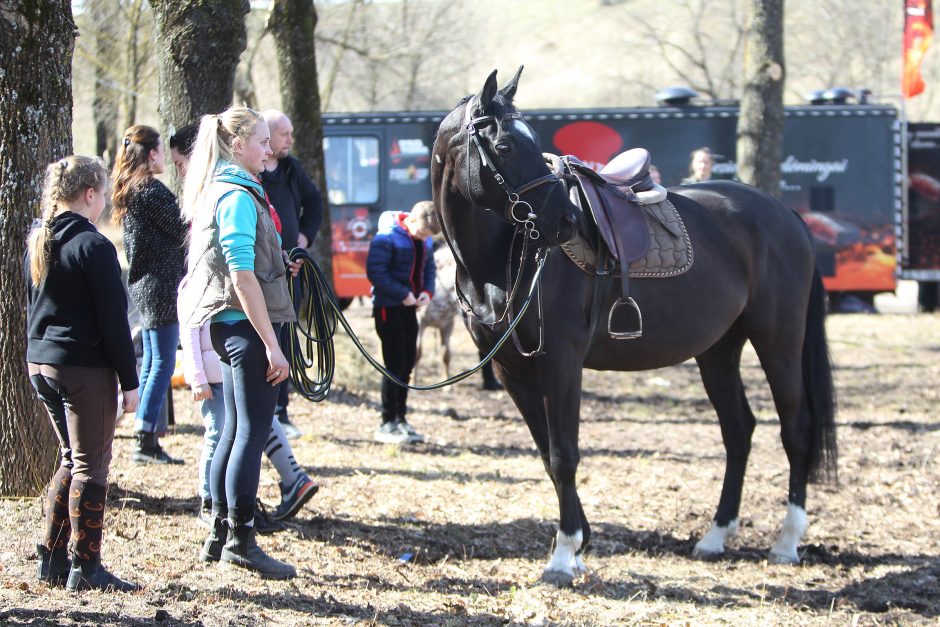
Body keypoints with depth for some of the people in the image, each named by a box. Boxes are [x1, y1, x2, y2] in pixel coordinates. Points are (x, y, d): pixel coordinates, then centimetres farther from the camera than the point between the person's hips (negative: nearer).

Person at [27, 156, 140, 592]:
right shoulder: (93, 246, -15)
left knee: (72, 459, 18)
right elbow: (113, 320, -15)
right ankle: (85, 568, 2)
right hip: (86, 367, -8)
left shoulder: (37, 243, 9)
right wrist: (129, 381, -11)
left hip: (41, 364, 8)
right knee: (90, 468, 0)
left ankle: (52, 559, 18)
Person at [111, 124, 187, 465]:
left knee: (152, 360, 13)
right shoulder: (151, 189, -16)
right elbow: (180, 233, -11)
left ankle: (148, 438, 15)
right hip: (161, 284, -10)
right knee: (163, 362, -7)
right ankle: (146, 441, -10)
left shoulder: (127, 190, 13)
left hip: (142, 283, 10)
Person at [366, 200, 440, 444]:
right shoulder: (387, 237, -17)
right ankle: (387, 424, -1)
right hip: (388, 306, -7)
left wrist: (427, 291, -4)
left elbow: (429, 267, 16)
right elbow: (375, 271, -20)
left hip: (409, 306, 7)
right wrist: (403, 294, -22)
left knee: (407, 365, 10)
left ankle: (400, 418, 19)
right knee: (395, 365, -8)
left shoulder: (425, 240, 6)